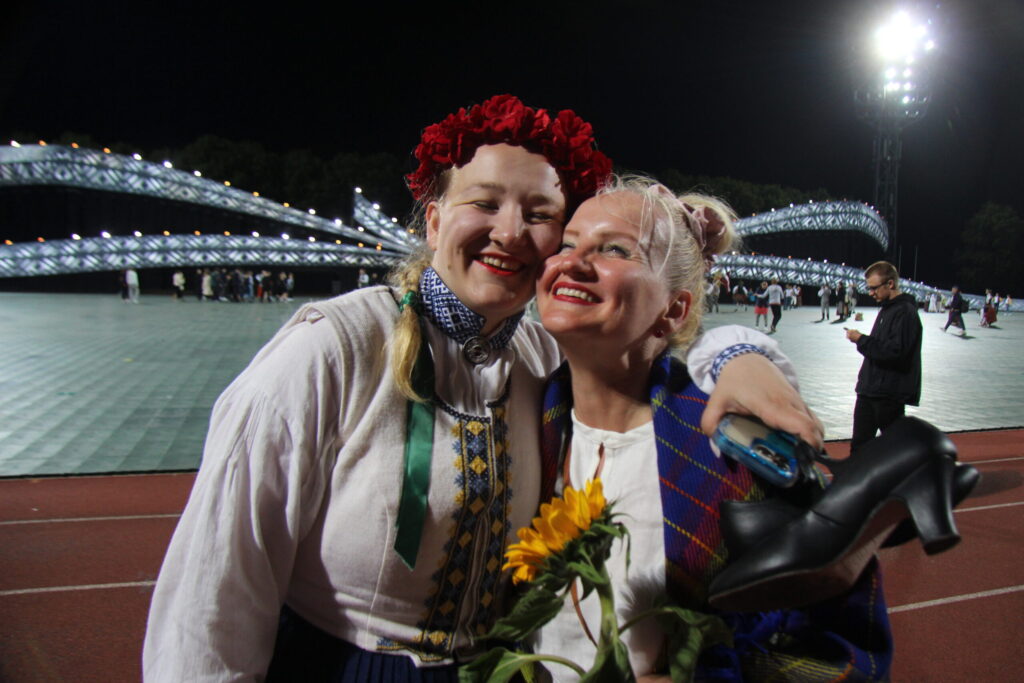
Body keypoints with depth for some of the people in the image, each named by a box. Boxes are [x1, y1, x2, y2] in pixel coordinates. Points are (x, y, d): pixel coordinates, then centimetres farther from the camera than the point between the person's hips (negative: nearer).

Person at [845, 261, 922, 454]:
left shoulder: (905, 312, -16)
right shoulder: (886, 309, 14)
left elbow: (896, 352, -25)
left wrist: (862, 340, -19)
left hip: (891, 394, -9)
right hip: (870, 391, 9)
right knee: (859, 444, 10)